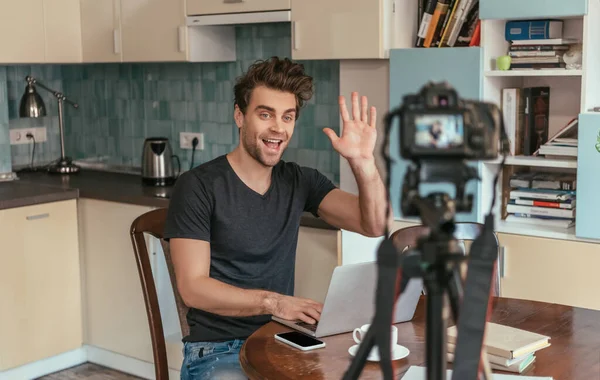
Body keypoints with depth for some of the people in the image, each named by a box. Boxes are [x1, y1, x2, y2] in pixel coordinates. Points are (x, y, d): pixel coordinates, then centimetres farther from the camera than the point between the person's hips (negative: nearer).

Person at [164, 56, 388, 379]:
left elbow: (374, 225, -1)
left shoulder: (299, 182, 8)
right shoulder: (198, 186, -7)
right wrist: (273, 301, -25)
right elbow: (193, 287, -13)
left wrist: (362, 162, -17)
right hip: (217, 352, -4)